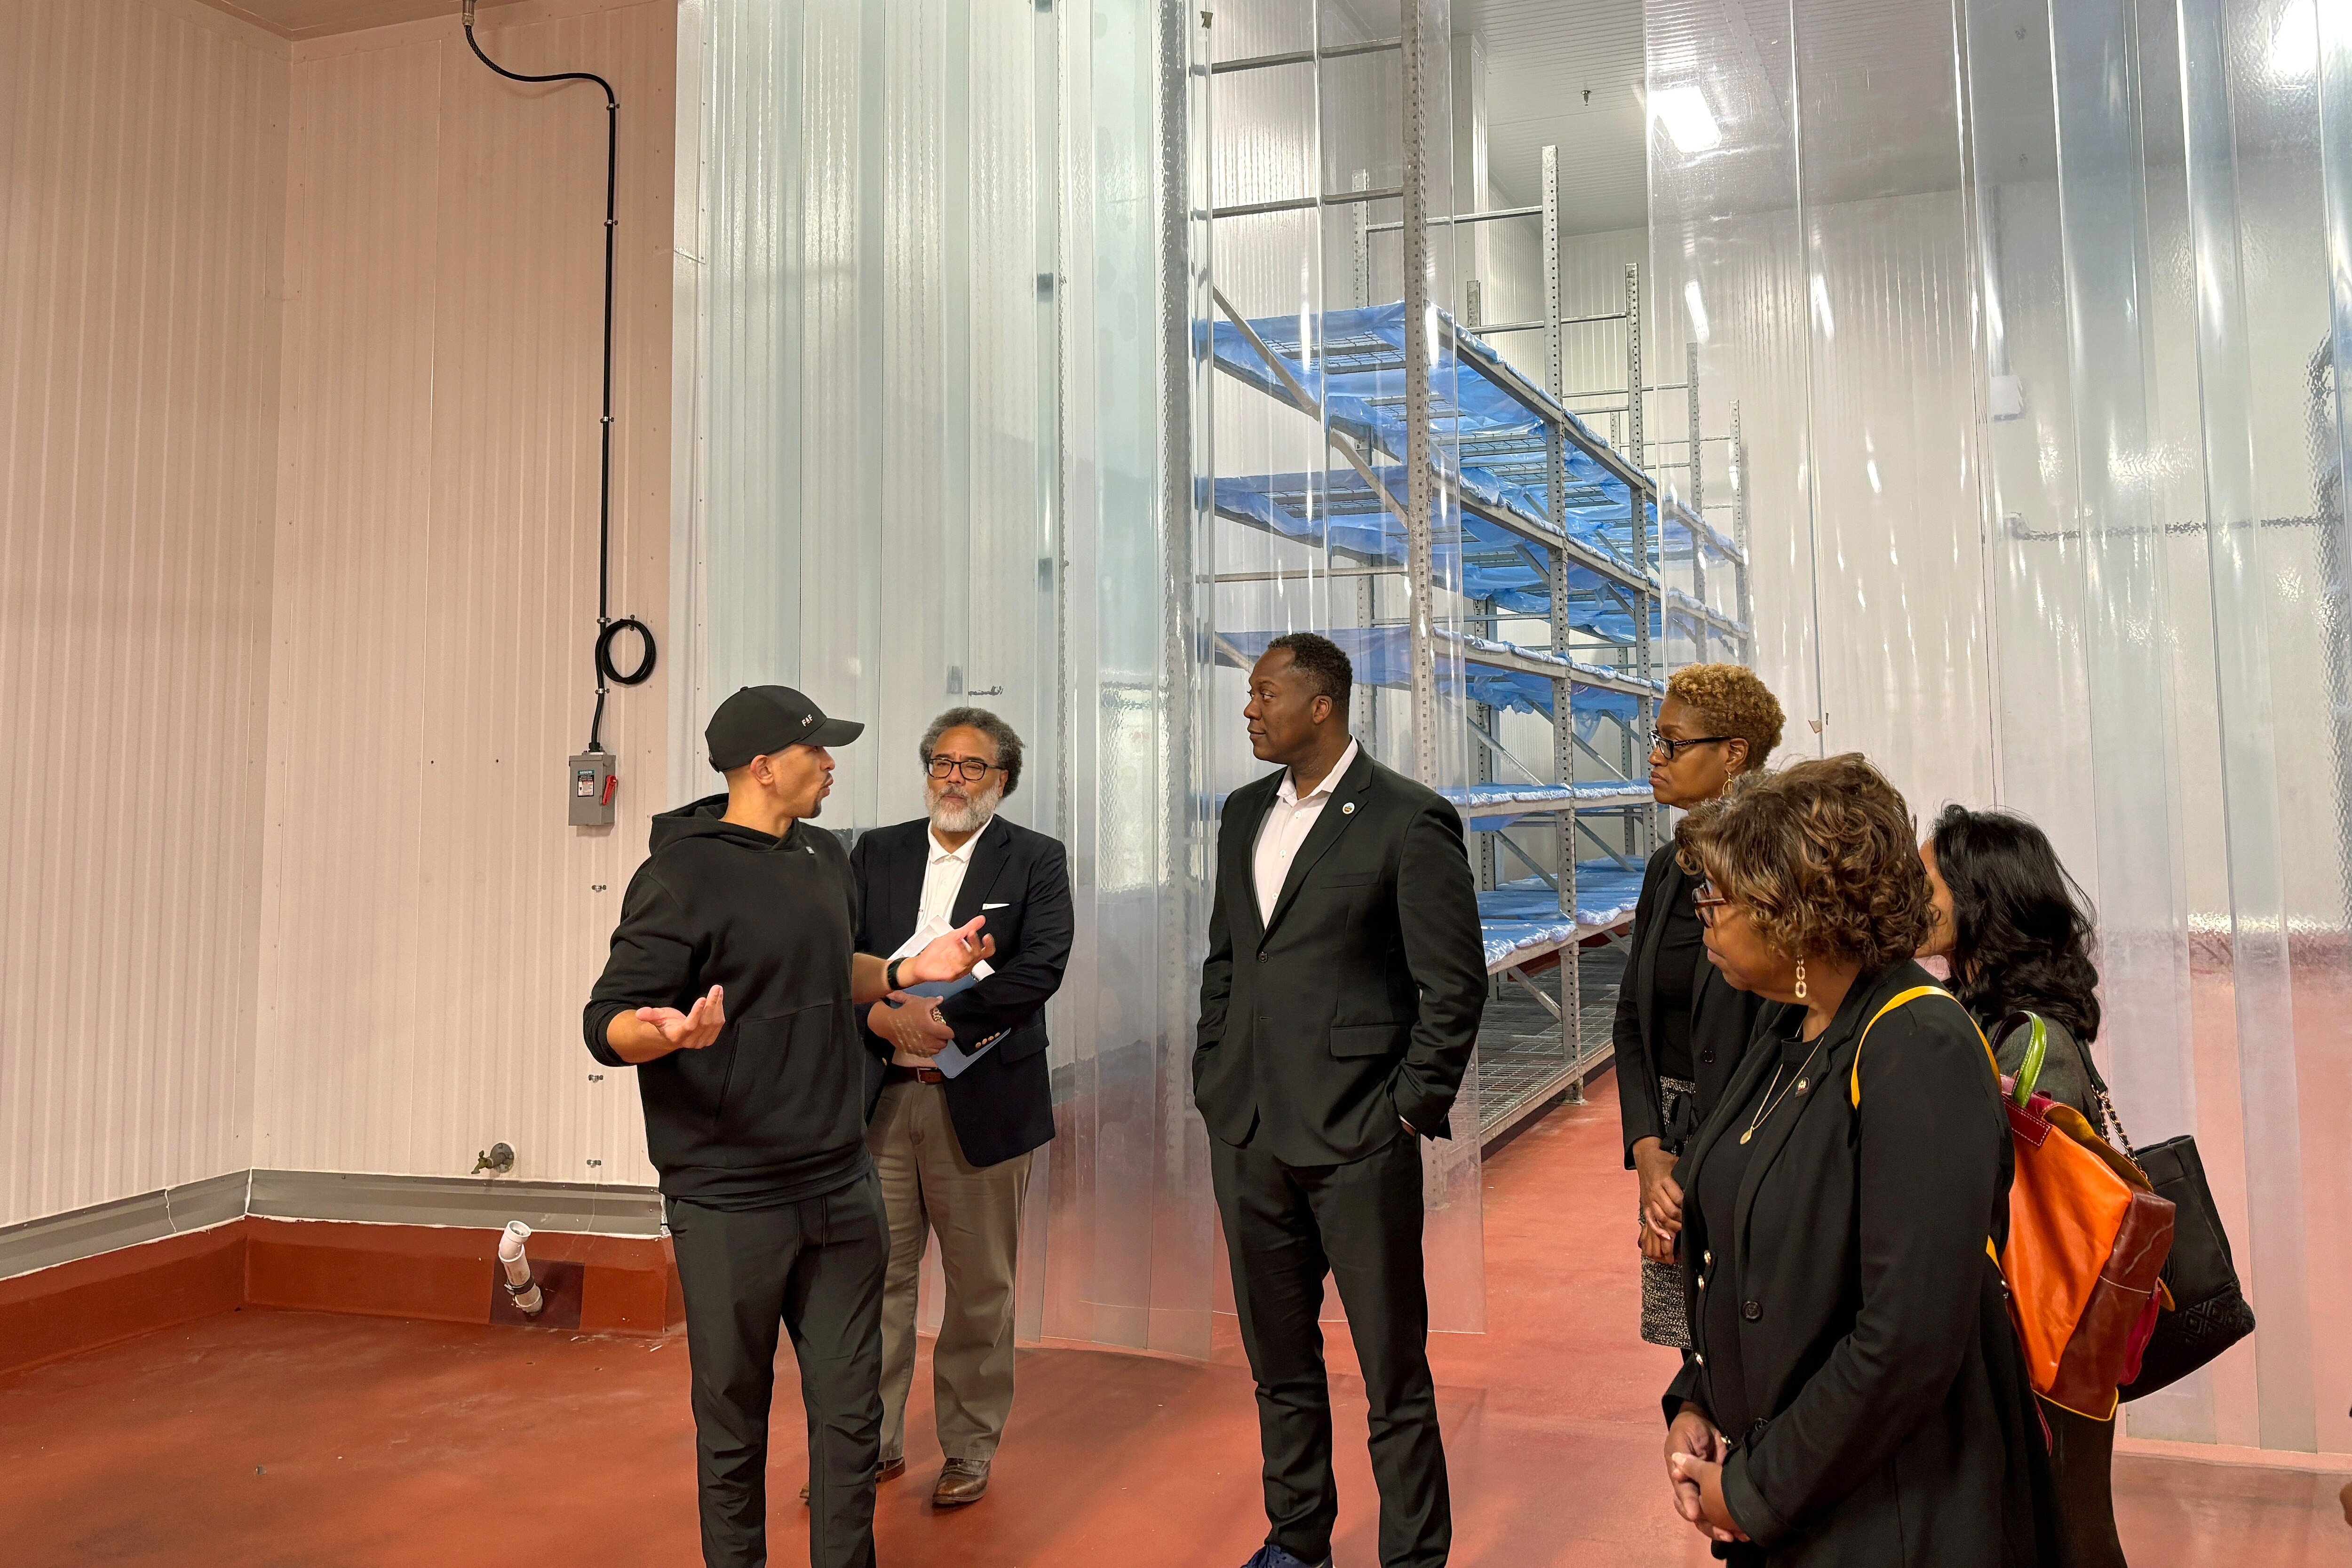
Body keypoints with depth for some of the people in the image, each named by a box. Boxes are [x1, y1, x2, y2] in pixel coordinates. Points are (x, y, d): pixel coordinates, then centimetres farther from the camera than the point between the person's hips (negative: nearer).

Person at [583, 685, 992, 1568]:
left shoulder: (826, 859, 11)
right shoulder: (683, 876, -12)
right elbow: (607, 1023, -14)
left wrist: (911, 971, 10)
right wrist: (670, 1032, -35)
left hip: (840, 1189, 6)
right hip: (730, 1206, -6)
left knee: (850, 1405, 11)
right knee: (733, 1419, 8)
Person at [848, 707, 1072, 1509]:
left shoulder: (1037, 860, 2)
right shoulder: (876, 853, 11)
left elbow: (1041, 967, -11)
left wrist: (942, 1019, -18)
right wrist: (885, 1018, -15)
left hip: (982, 1102, -2)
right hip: (881, 1097, 3)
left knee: (980, 1285, 7)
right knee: (875, 1275, 7)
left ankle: (969, 1450, 22)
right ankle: (873, 1443, 22)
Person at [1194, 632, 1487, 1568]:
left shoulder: (1410, 821, -9)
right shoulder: (1244, 814, 12)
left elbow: (1455, 984, -8)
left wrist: (1414, 1110, -10)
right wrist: (1214, 1081, 12)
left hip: (1358, 1138, -6)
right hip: (1247, 1135, 7)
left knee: (1394, 1371, 3)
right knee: (1278, 1360, 18)